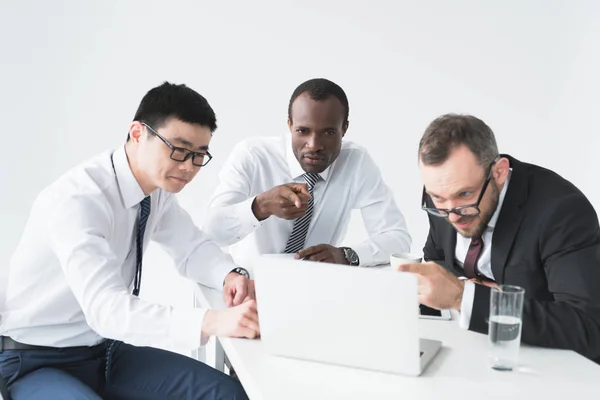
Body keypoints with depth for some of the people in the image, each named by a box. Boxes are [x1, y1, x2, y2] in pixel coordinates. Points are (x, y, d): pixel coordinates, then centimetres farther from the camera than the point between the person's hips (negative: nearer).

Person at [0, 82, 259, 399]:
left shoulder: (157, 187, -4)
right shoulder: (77, 200, -28)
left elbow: (193, 248, 8)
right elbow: (106, 308, -38)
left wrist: (230, 275, -15)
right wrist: (213, 321, -48)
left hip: (105, 350, 7)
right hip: (31, 361, -7)